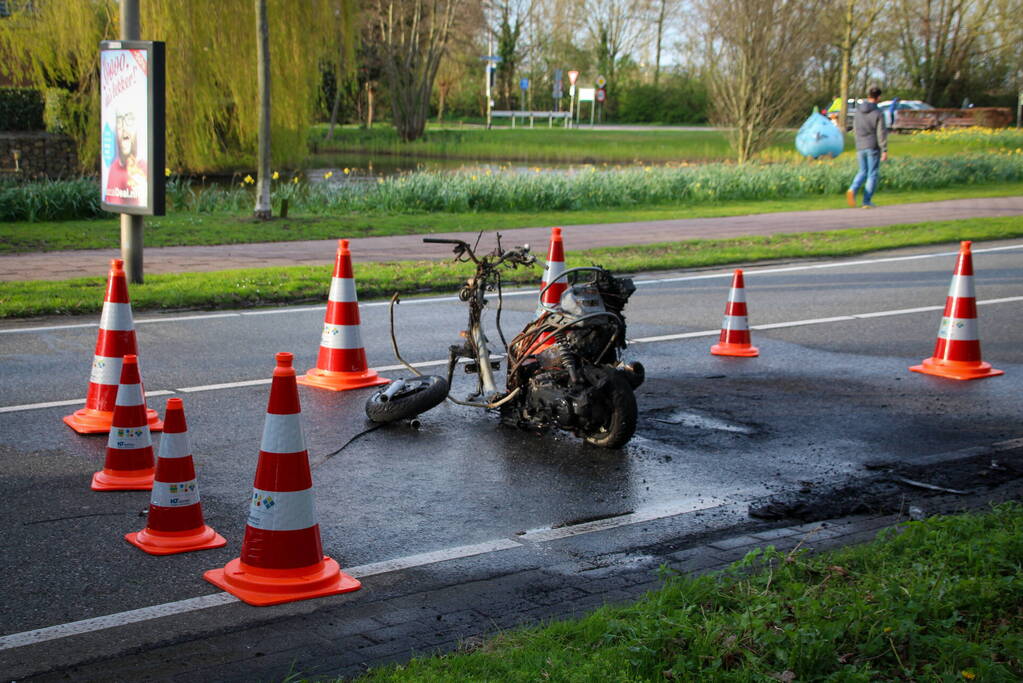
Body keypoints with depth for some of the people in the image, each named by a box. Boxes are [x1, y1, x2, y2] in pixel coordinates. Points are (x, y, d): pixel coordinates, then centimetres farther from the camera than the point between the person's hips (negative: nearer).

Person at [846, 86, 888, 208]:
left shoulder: (858, 110, 3)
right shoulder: (878, 113, -12)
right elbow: (881, 133, -12)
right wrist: (884, 151, -9)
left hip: (860, 147, 4)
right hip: (873, 147, -4)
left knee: (863, 172, 17)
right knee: (872, 174, 5)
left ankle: (853, 189, -10)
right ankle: (867, 201, 4)